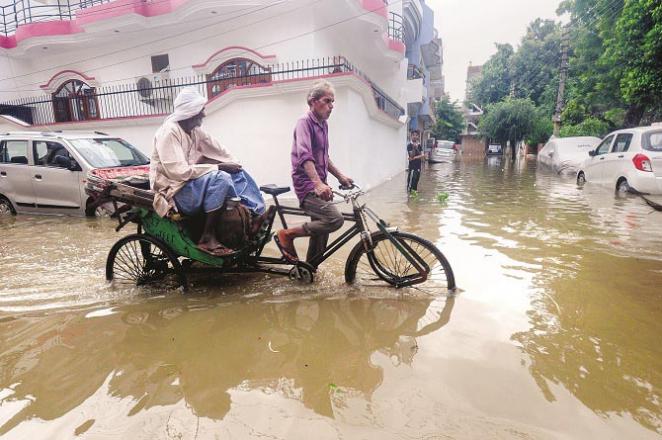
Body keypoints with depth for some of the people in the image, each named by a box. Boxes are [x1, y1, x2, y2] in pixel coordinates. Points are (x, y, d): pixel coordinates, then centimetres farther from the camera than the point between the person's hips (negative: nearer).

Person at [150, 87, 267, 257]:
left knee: (238, 174, -2)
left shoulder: (195, 130, 5)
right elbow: (178, 172, -27)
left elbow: (218, 150, 9)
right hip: (174, 191, -8)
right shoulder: (169, 132, -19)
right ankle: (207, 237, -24)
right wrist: (218, 167, -24)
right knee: (221, 178, -31)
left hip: (190, 181, 8)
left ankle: (257, 215, -4)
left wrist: (235, 166, -8)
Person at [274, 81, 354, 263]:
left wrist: (341, 176, 20)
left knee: (321, 228, 11)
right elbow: (304, 155, -27)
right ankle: (287, 235, -8)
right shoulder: (304, 122, -11)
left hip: (319, 184, 9)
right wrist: (318, 183, -40)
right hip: (307, 184, -9)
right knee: (335, 219, -24)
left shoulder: (323, 124, 16)